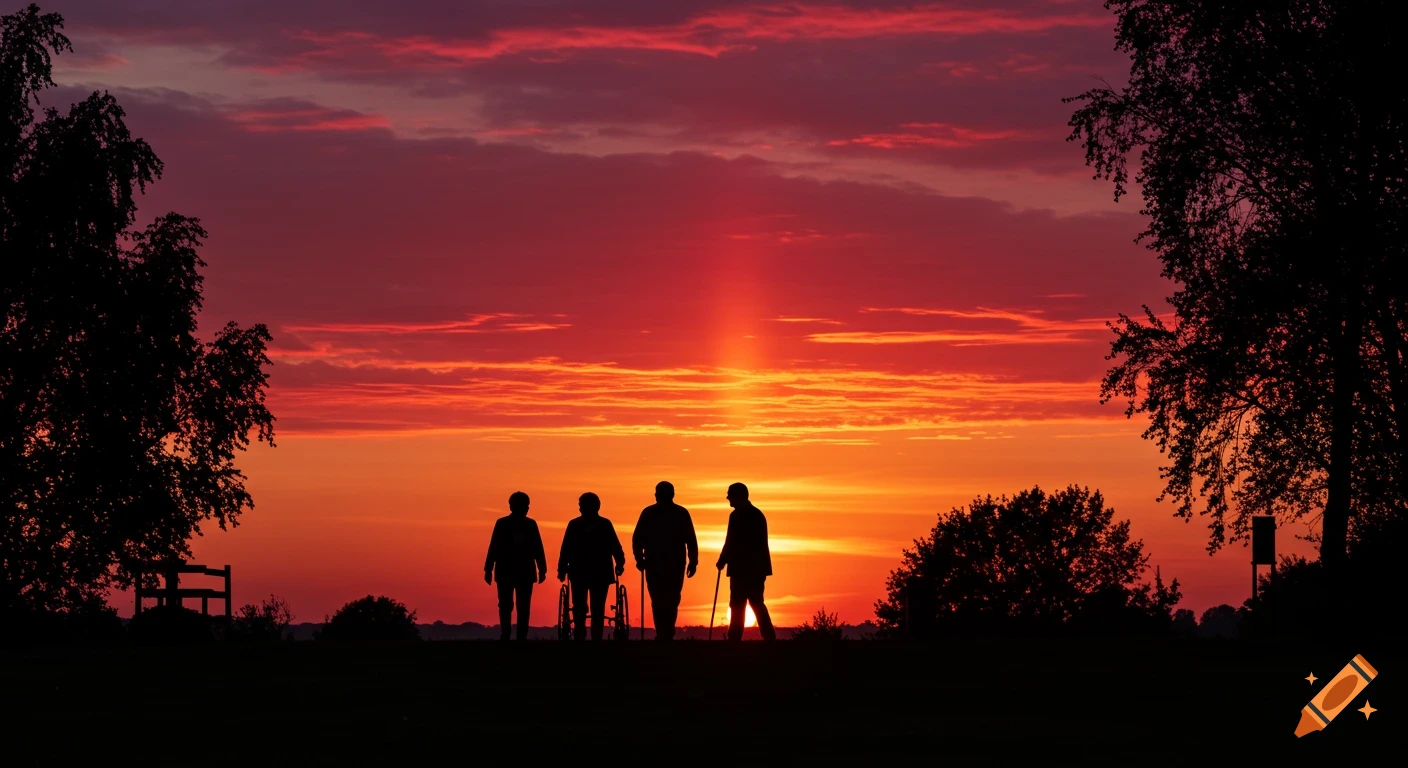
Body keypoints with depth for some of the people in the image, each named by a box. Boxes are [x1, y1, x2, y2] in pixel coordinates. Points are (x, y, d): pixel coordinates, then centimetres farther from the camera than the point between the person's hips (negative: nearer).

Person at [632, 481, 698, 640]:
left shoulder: (648, 513, 1)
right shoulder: (682, 513, 2)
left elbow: (637, 539, -2)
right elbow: (691, 540, -1)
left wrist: (639, 558, 6)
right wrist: (693, 562, 2)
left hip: (654, 563, -1)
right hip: (676, 564, 1)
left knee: (658, 600, 3)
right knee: (672, 600, 11)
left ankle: (663, 633, -12)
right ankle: (668, 633, 6)